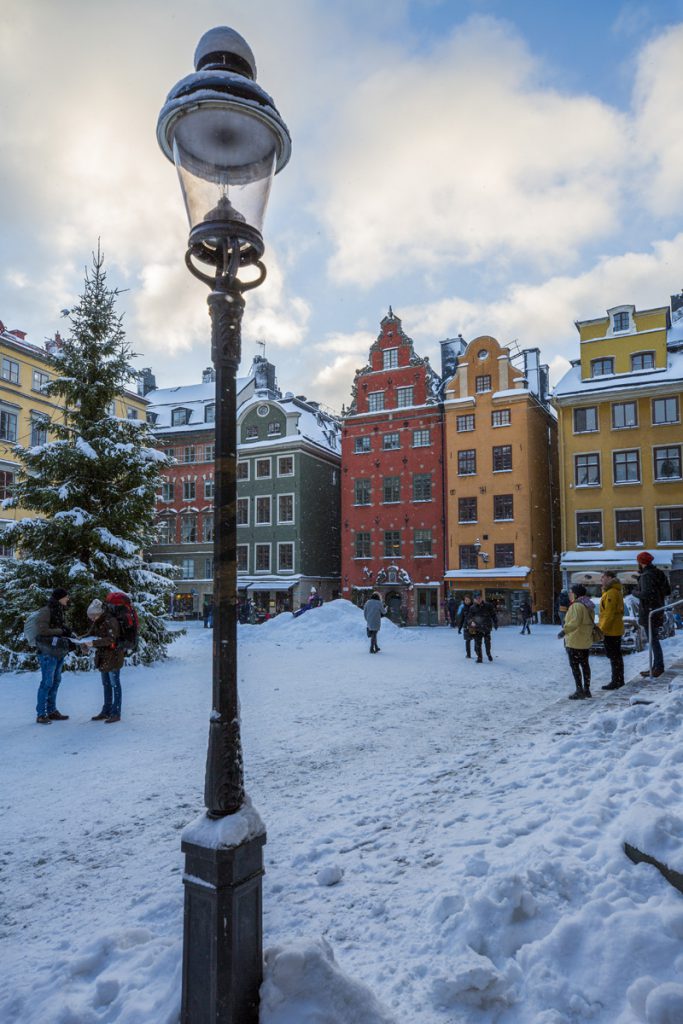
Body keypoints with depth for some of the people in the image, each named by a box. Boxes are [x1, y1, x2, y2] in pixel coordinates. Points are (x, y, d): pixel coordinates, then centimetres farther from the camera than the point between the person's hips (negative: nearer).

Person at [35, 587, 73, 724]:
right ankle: (40, 715, 0)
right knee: (47, 682, -6)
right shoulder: (46, 611, -11)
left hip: (59, 652, 8)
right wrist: (61, 631, -16)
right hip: (48, 652, -8)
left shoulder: (59, 611, 14)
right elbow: (41, 630, -19)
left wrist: (68, 632, 5)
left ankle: (52, 711, 19)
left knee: (56, 681, 12)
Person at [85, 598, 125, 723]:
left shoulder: (111, 621, -20)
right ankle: (106, 711, 26)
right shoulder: (97, 622, 7)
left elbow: (110, 639, -28)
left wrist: (94, 643, -33)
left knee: (115, 684, -2)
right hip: (103, 656, 9)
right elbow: (93, 634, 19)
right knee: (106, 685, 16)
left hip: (113, 656, -9)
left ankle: (116, 713, 4)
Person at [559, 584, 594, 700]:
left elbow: (575, 622, -32)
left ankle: (579, 691, -3)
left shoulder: (576, 605, -20)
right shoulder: (588, 605, 12)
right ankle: (587, 689, 21)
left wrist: (565, 630, -33)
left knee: (574, 665, -3)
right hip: (586, 641, 10)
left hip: (575, 641, -10)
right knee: (585, 664, 15)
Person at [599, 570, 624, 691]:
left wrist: (602, 630, -20)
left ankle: (616, 681, 1)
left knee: (613, 656, -4)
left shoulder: (611, 593, -19)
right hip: (616, 630, 10)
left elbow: (609, 614, -23)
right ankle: (619, 680, 24)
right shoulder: (616, 591, 14)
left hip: (610, 631, -10)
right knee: (616, 655, 16)